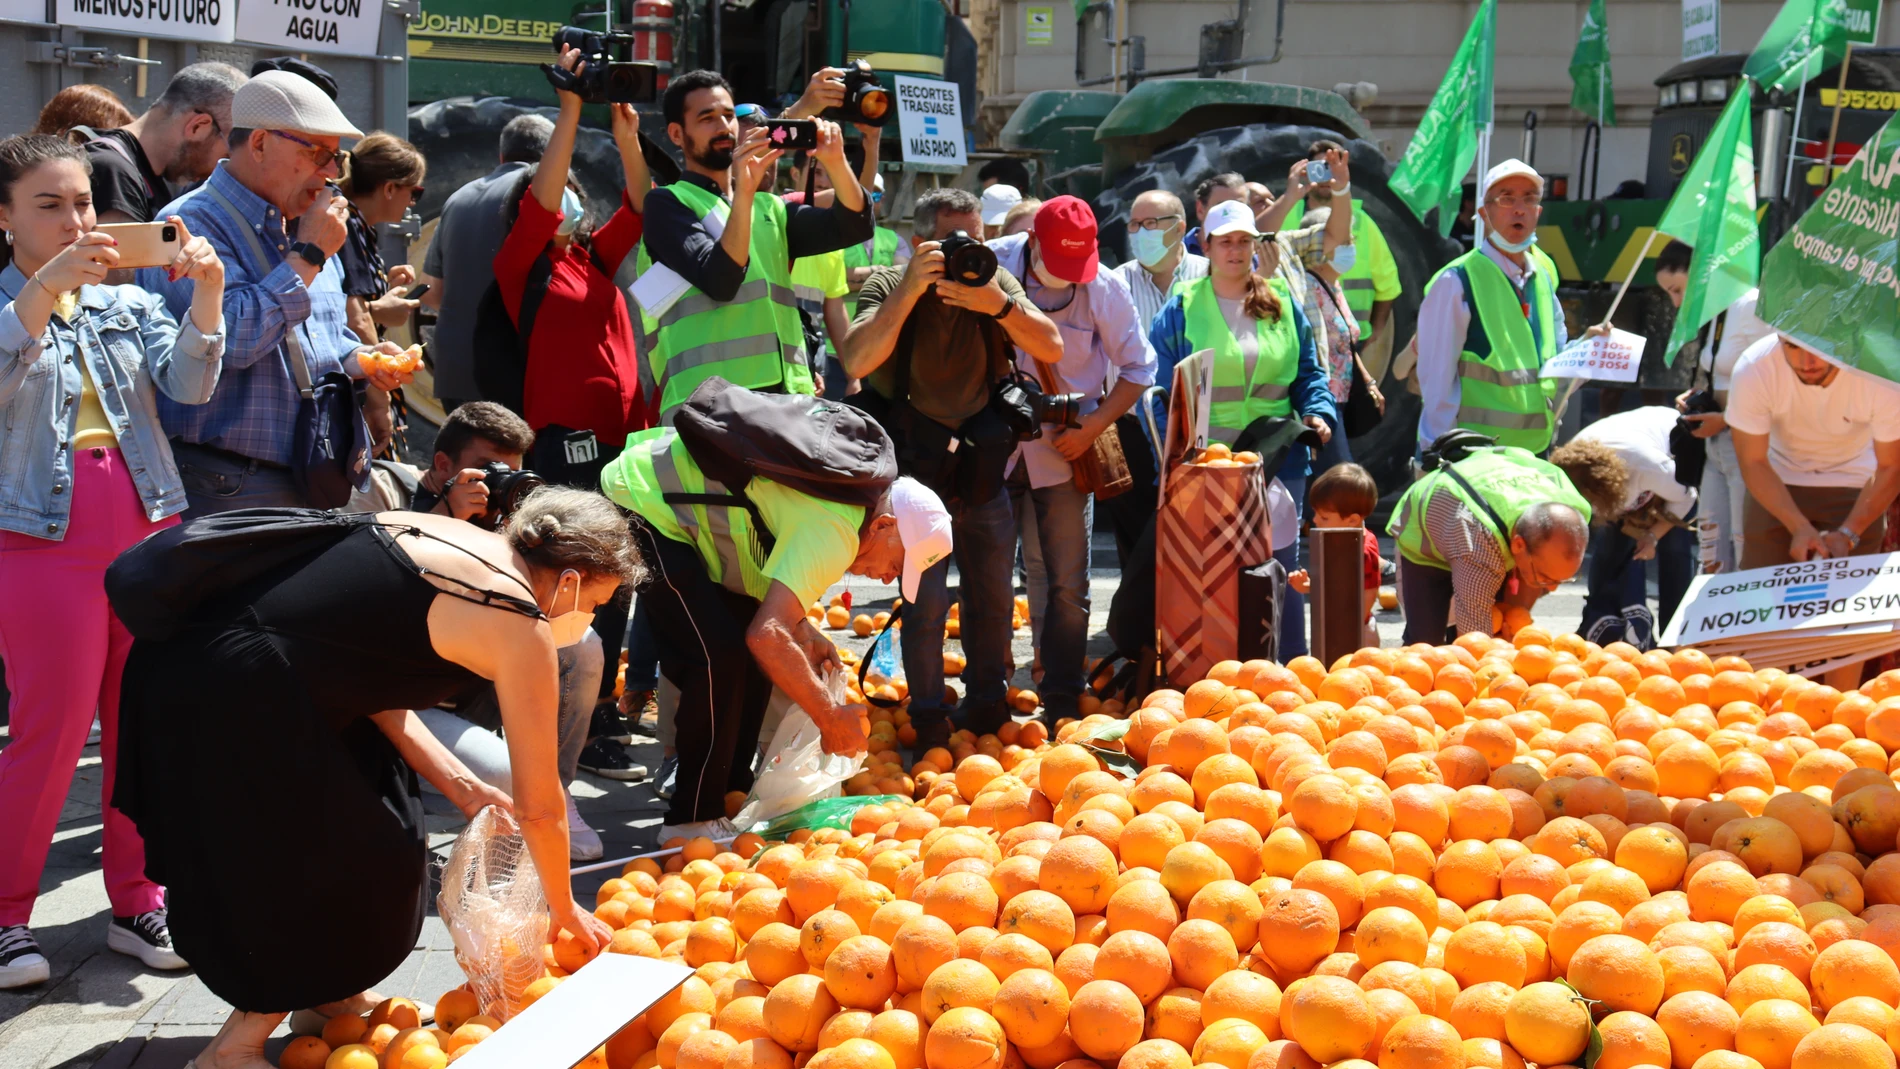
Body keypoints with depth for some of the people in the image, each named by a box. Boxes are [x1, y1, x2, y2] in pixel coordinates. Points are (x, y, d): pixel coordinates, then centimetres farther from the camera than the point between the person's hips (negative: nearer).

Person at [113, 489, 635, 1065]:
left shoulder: (448, 537, 15)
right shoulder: (518, 626, -7)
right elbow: (538, 805, 1)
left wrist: (460, 785, 13)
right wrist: (565, 908, 18)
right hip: (222, 697, -9)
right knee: (365, 864, 6)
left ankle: (332, 999, 36)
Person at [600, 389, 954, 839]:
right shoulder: (836, 531, -25)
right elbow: (767, 636, -34)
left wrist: (804, 634, 2)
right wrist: (830, 717, -23)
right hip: (640, 508, -11)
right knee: (723, 656, -17)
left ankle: (730, 791, 20)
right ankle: (694, 819, -6)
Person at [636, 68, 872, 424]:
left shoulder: (766, 207, 22)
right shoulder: (667, 203, 3)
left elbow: (853, 226, 9)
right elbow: (720, 282, -13)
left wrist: (836, 162, -7)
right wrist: (744, 192, -19)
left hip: (786, 395, 6)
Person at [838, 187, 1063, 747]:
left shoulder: (996, 282, 0)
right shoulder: (888, 286, -10)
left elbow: (1051, 348, -10)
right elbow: (856, 361, -27)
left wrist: (1000, 306, -27)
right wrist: (911, 288, -31)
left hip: (984, 465, 4)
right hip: (917, 465, -4)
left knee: (993, 594, 11)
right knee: (926, 599, -8)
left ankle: (986, 702, 27)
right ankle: (927, 716, 7)